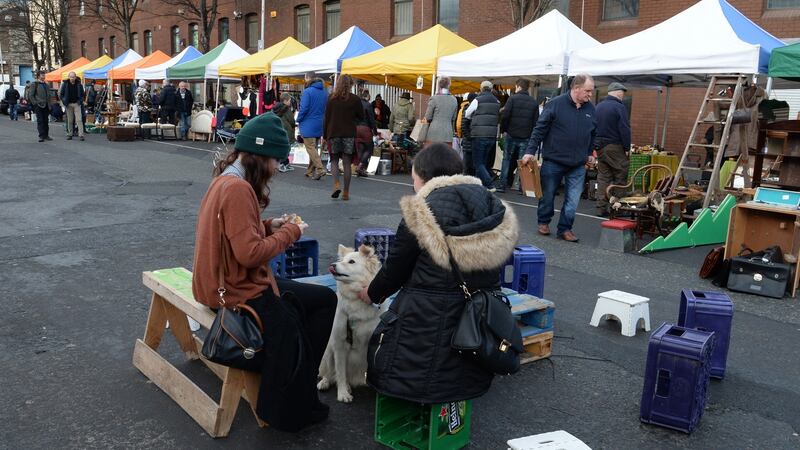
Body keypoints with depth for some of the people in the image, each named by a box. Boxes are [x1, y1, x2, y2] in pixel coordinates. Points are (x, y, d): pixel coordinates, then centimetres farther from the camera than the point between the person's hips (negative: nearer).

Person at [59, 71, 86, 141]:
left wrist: (80, 101, -1)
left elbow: (82, 94, 12)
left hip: (77, 104, -1)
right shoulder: (65, 84, 1)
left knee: (79, 119, -8)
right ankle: (69, 134, 13)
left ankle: (81, 135, -11)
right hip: (68, 104, 1)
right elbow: (61, 94, 8)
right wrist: (64, 102, -1)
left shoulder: (79, 84, 2)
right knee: (69, 120, 5)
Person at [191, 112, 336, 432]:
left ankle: (295, 389, 20)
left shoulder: (226, 179, 8)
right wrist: (291, 233, -13)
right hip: (236, 289, -10)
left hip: (226, 281, 10)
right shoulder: (238, 188, -24)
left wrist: (271, 225, 4)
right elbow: (250, 253, -27)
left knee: (322, 300, 14)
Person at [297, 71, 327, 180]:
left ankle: (320, 169, -15)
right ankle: (310, 170, 21)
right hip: (319, 125, 7)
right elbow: (326, 108, 10)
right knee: (314, 147, 14)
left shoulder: (307, 91, -15)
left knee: (310, 148, -4)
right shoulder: (324, 92, 7)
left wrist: (298, 120, -3)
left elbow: (304, 108, -17)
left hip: (308, 125, -7)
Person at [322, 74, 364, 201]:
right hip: (349, 134, 0)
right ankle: (346, 193, 7)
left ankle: (336, 184, -10)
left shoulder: (332, 98, 0)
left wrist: (324, 136, 7)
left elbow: (327, 118, 1)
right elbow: (361, 117, 5)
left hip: (333, 133, 0)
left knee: (334, 160, 13)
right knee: (347, 163, 4)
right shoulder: (355, 99, -3)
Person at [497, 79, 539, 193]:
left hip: (511, 135, -2)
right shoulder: (534, 102, 6)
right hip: (526, 137, 2)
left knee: (507, 160, 6)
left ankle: (502, 185, 5)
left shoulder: (513, 98, -4)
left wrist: (502, 130, 1)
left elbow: (505, 116, -11)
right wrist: (531, 134, 8)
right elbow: (536, 121, 2)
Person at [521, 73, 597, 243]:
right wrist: (530, 151, -12)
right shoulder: (556, 104, -8)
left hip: (578, 165, 4)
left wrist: (590, 154, 19)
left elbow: (592, 135, 19)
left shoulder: (591, 109, 6)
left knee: (573, 200, 0)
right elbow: (540, 128, -8)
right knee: (548, 195, 10)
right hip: (553, 161, -3)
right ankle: (543, 222, 31)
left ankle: (565, 229, 14)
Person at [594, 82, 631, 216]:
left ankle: (602, 208, 10)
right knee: (621, 176, 1)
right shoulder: (619, 107, -12)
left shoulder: (598, 106, 11)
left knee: (603, 177, 10)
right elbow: (625, 130, -14)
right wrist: (627, 148, -7)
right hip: (614, 147, -7)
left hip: (599, 146, 7)